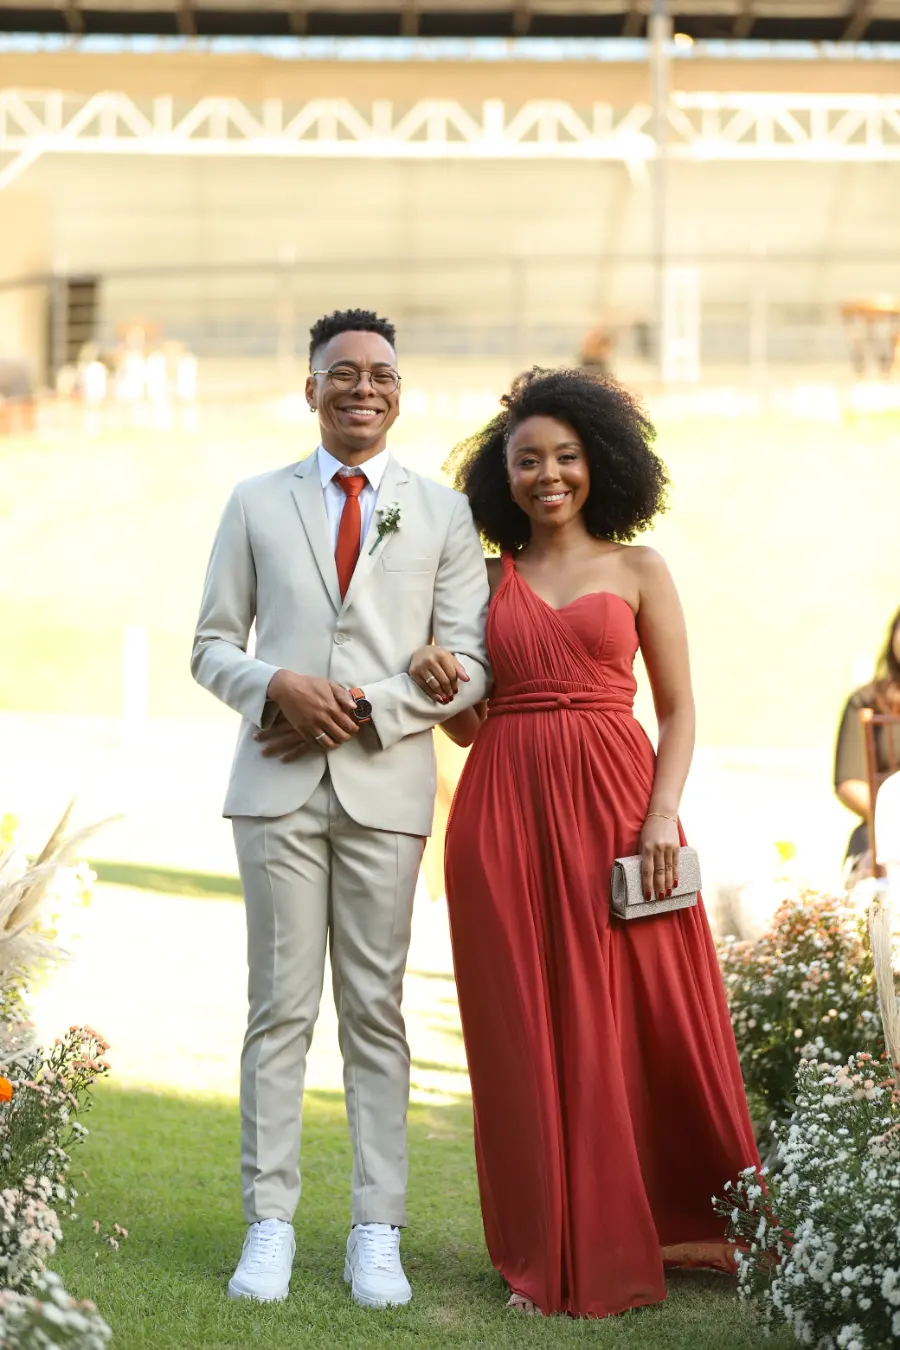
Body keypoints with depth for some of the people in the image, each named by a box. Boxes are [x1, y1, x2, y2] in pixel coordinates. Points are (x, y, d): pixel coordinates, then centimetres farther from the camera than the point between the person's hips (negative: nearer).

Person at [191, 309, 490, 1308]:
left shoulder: (443, 513, 9)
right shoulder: (256, 504, 11)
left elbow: (468, 664, 3)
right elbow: (212, 646, 9)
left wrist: (363, 708, -10)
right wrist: (279, 687, -11)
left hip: (385, 785, 0)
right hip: (278, 783, 0)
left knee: (376, 1010, 2)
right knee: (280, 1008, 0)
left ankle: (377, 1235, 5)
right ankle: (269, 1226, 4)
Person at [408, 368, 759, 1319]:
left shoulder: (637, 570, 8)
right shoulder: (487, 578, 13)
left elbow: (678, 710, 4)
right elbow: (470, 727, 13)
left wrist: (661, 815, -10)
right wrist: (440, 686, -8)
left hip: (614, 803, -1)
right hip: (505, 815, 2)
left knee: (642, 1017, -2)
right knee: (528, 1028, 2)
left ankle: (667, 1228, 12)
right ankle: (557, 1252, 10)